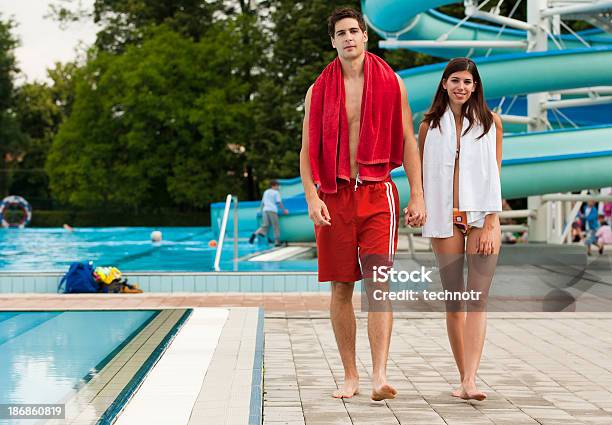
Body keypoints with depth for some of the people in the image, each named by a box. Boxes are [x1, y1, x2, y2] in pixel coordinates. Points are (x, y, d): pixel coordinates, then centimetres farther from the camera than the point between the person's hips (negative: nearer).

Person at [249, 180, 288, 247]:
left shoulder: (266, 192, 22)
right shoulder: (276, 192, 4)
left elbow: (262, 202, 23)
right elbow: (279, 202, -3)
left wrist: (261, 210, 32)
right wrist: (284, 210, 4)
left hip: (265, 210, 5)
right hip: (272, 210, -5)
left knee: (265, 226, 1)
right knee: (276, 227, 1)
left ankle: (255, 233, -25)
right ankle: (277, 242, -2)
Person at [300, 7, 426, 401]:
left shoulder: (391, 84, 6)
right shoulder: (319, 91, 7)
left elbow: (407, 142, 6)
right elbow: (308, 150, 6)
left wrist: (417, 196, -1)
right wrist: (312, 198, -9)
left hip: (377, 193, -1)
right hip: (334, 196, 2)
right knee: (341, 289, 4)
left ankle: (380, 375, -18)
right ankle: (350, 376, 12)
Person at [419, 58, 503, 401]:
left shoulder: (490, 122, 4)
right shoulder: (431, 125, 8)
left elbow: (494, 176, 1)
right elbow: (422, 174, 13)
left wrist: (491, 223, -7)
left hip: (481, 216, -1)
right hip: (445, 218, 2)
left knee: (477, 299, -10)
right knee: (453, 301, 2)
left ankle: (471, 381, -18)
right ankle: (464, 378, 9)